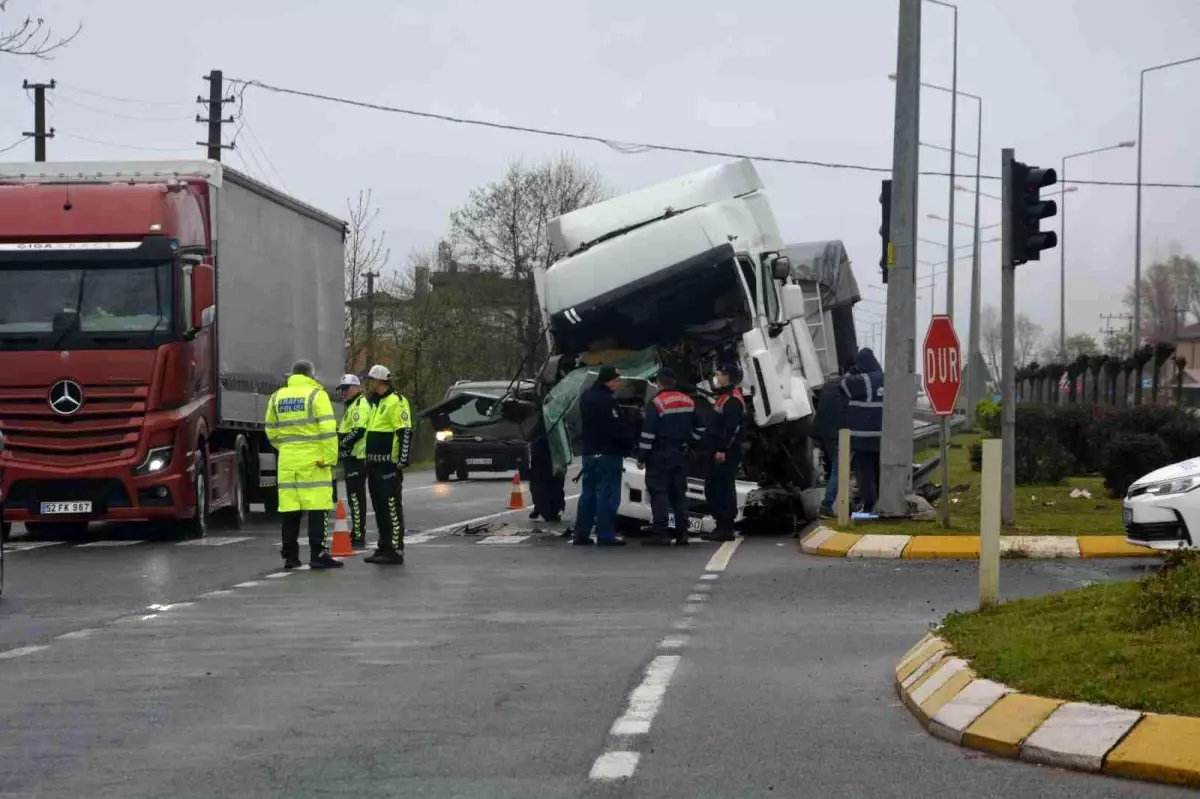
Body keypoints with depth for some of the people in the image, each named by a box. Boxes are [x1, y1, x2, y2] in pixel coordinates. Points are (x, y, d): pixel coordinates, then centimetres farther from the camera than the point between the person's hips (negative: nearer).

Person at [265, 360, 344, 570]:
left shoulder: (277, 397, 11)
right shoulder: (316, 395, -5)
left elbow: (272, 432, 15)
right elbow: (328, 429, -13)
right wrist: (330, 457, -11)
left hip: (287, 461, 5)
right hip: (313, 460, -5)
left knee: (290, 510, 8)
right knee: (317, 509, -3)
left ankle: (290, 556, 11)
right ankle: (318, 555, -6)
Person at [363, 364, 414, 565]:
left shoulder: (396, 402, -11)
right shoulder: (376, 403, 20)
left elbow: (406, 432, -16)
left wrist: (403, 459, -20)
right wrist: (368, 459, 25)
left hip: (389, 465, -10)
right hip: (375, 465, 10)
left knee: (392, 508, -9)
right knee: (379, 508, 14)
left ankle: (396, 551, -10)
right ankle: (384, 547, 20)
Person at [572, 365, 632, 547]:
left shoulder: (585, 398, 13)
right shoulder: (607, 401, -18)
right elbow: (618, 429, -20)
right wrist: (629, 445, -5)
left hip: (589, 452, 9)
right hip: (608, 453, -9)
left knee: (588, 493, 12)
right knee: (607, 494, -6)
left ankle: (581, 533, 12)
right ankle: (605, 535, -7)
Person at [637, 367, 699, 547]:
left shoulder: (657, 403, -14)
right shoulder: (689, 402, 9)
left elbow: (648, 433, -15)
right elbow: (696, 429, 17)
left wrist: (641, 457, -11)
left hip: (660, 456, -6)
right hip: (680, 454, 6)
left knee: (659, 492, -6)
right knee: (679, 492, 11)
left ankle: (661, 533, -12)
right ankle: (682, 533, 9)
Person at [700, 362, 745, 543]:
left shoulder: (733, 400, -14)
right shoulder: (724, 397, 21)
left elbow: (731, 428, -23)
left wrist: (722, 450, -26)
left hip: (726, 455, -11)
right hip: (718, 453, 11)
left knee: (724, 490, -10)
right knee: (712, 489, 13)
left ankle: (725, 529, -9)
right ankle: (721, 526, 18)